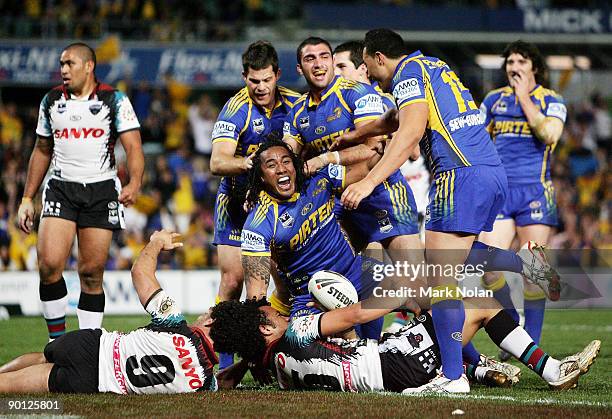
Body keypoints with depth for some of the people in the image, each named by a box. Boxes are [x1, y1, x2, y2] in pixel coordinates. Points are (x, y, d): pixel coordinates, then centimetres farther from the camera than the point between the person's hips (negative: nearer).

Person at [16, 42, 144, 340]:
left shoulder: (114, 100, 1)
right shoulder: (51, 101, 12)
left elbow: (133, 147, -5)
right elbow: (42, 151, 20)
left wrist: (134, 184, -23)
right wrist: (27, 198, 17)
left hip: (101, 191, -2)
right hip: (61, 189, 2)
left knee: (92, 273, -2)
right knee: (49, 263, -16)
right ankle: (57, 341, -5)